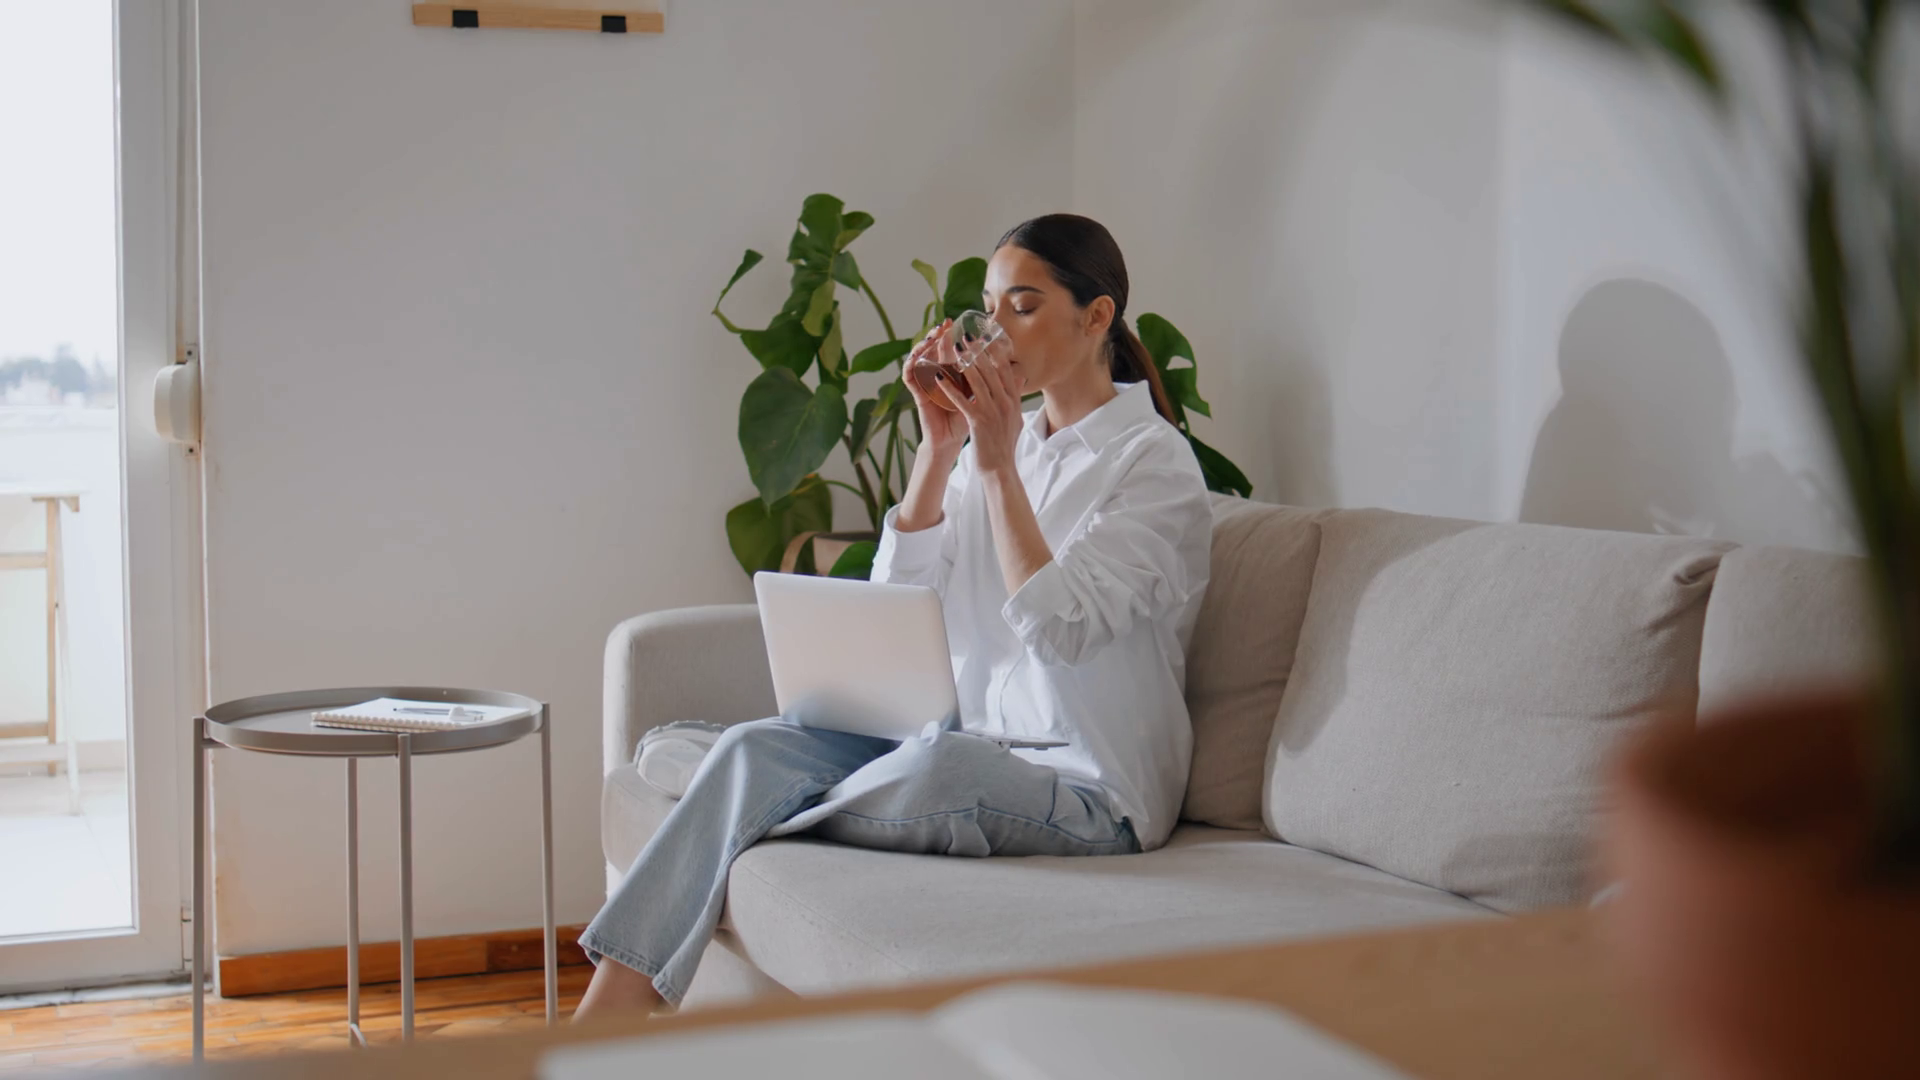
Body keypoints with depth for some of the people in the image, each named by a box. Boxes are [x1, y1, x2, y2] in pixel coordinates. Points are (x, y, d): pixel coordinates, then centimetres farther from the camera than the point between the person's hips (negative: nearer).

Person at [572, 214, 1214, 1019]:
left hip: (1091, 788, -6)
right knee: (756, 746, -17)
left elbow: (1059, 628, -18)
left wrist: (998, 466, -16)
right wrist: (938, 449, -3)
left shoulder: (1154, 461, -5)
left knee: (942, 759, -39)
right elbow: (896, 605, 5)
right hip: (973, 749, 6)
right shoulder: (1004, 442, 16)